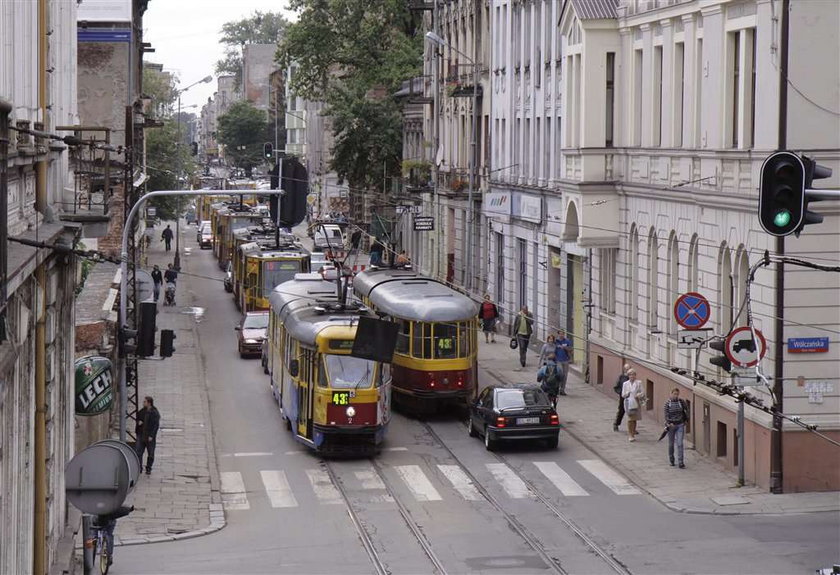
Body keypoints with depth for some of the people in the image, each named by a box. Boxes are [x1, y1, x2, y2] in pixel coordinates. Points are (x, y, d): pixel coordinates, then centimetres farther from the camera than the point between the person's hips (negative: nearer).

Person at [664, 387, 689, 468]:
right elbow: (666, 414, -13)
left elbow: (686, 408, 17)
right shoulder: (668, 403, -7)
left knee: (680, 444, -8)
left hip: (680, 425, 1)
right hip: (671, 425, -1)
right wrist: (668, 423, -26)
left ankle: (681, 463, -11)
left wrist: (686, 418, 16)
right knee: (671, 444, 11)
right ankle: (671, 461, 28)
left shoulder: (681, 402, -1)